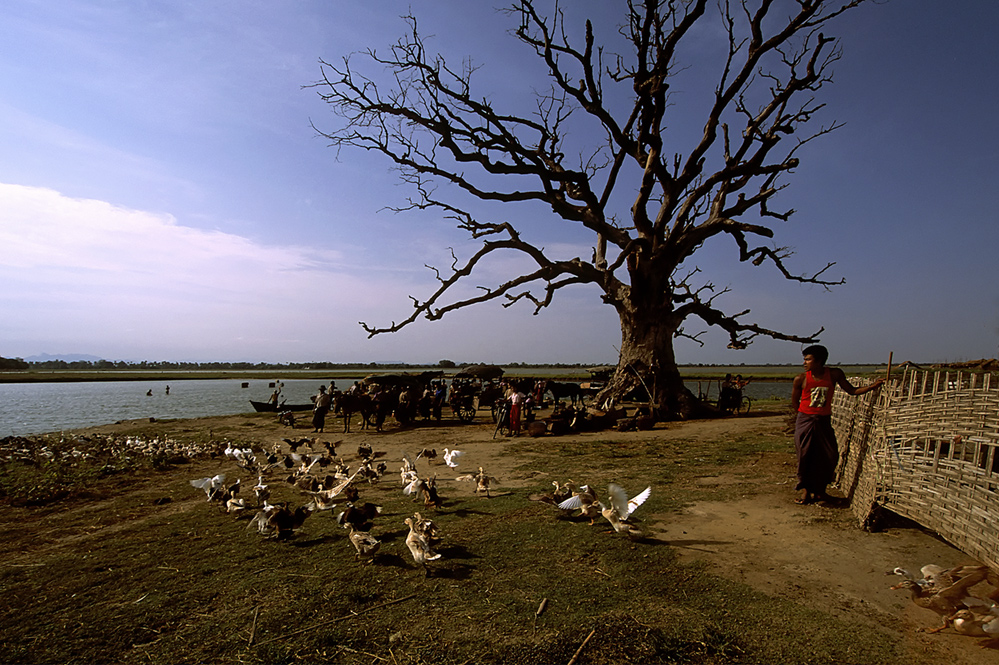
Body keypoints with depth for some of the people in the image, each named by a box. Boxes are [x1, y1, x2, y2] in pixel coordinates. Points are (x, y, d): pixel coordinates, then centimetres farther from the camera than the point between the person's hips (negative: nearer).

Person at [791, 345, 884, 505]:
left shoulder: (834, 374, -3)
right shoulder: (801, 379, -9)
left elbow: (852, 390, 5)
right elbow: (794, 402, 1)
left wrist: (874, 385, -5)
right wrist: (807, 414, 2)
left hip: (824, 421, 3)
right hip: (805, 420, -2)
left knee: (830, 455, 3)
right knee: (805, 456, -3)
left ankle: (819, 489, 22)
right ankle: (805, 490, 12)